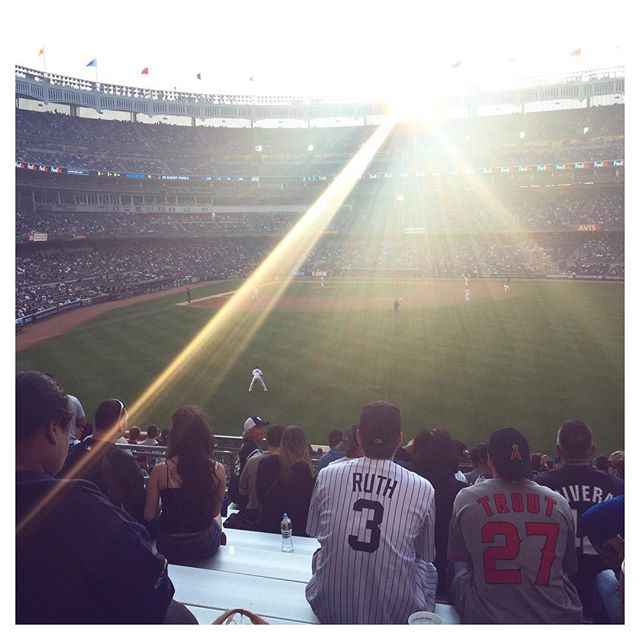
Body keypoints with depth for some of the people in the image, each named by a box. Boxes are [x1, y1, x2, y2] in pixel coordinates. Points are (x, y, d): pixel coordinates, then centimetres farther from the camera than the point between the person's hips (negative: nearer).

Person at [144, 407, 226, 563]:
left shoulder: (161, 470, -20)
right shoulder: (217, 470, -17)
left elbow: (149, 516, -10)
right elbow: (215, 512, -2)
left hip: (169, 550, 0)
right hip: (205, 547, 1)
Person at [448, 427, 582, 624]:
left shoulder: (466, 499, -8)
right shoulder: (560, 503, -4)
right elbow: (570, 567, 11)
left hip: (488, 617, -2)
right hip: (556, 617, 2)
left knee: (458, 576, 23)